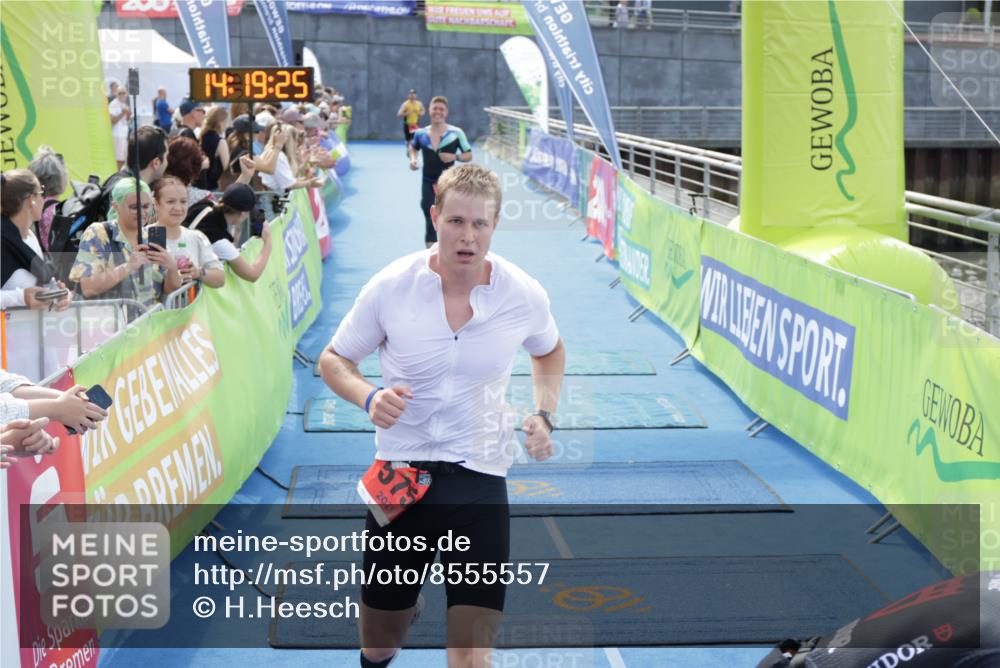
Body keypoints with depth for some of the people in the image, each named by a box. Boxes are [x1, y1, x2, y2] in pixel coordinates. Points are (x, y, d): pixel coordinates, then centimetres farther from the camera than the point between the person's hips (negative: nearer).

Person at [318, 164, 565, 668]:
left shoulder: (525, 296, -6)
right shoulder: (389, 287, -10)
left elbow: (549, 352, 17)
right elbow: (333, 360, 2)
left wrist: (544, 414, -1)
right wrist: (368, 397, -19)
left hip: (479, 478, 0)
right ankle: (408, 606, 53)